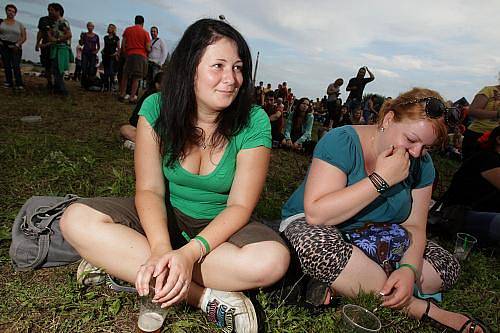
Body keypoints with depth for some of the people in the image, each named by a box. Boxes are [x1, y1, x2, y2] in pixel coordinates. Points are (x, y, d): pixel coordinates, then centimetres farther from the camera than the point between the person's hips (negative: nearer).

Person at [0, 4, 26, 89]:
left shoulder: (19, 24, 7)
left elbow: (24, 37, 3)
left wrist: (17, 44, -9)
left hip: (15, 47, -2)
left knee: (16, 66, -12)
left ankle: (19, 84, -12)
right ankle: (9, 82, 7)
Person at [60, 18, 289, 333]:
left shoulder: (254, 122, -16)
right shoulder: (157, 108, -10)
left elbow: (239, 205, -16)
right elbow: (149, 189, -13)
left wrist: (189, 253, -30)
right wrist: (160, 249, -31)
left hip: (222, 225, -1)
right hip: (164, 216, 2)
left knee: (272, 260, -32)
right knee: (78, 220, -22)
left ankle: (120, 264, -20)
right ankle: (207, 298, -22)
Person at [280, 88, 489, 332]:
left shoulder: (422, 163, -3)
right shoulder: (342, 141, -22)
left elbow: (414, 226, -4)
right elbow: (316, 214, -31)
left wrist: (409, 269, -24)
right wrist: (381, 179, -31)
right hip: (311, 227, -5)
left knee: (447, 267, -8)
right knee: (316, 243, -39)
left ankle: (341, 287, -18)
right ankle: (422, 309, -20)